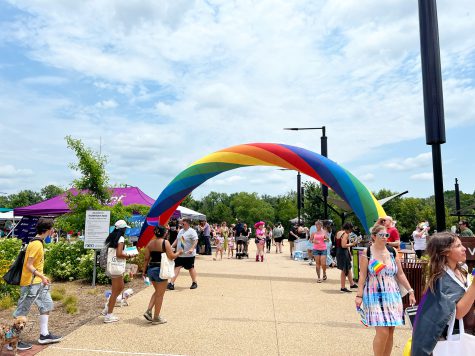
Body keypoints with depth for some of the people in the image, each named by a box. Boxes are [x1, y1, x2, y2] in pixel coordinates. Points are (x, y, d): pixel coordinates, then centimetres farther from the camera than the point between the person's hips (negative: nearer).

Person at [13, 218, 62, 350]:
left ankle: (44, 335, 21)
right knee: (22, 312, 3)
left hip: (38, 282, 10)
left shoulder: (38, 242, 8)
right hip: (30, 283, -10)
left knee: (46, 304, 13)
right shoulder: (36, 244, -22)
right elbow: (29, 266, -23)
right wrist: (42, 277, -22)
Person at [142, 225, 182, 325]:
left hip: (150, 269, 7)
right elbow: (171, 256, -14)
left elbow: (146, 258, 7)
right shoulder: (165, 242, -11)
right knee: (160, 294, 6)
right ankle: (156, 318, 15)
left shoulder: (150, 243, 7)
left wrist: (144, 271, 14)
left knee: (157, 292, 24)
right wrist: (179, 253, 3)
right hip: (160, 270, -7)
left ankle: (148, 311, 15)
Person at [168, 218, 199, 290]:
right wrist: (171, 246, 11)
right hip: (180, 254, 6)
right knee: (177, 267, 0)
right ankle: (172, 283, 0)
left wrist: (192, 249, -34)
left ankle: (194, 283, 24)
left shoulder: (192, 231, -14)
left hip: (189, 255, -6)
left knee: (191, 268, 7)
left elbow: (196, 241, -22)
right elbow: (177, 240, 19)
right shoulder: (181, 231, 11)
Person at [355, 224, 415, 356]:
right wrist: (359, 295, -11)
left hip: (393, 295, 4)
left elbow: (400, 274, 11)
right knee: (383, 332, -10)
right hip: (375, 296, -4)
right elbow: (362, 275, -7)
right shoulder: (367, 253, -6)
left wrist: (410, 291, 5)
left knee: (390, 332, 8)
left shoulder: (392, 251, 5)